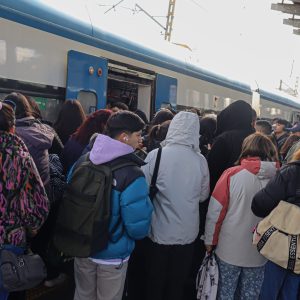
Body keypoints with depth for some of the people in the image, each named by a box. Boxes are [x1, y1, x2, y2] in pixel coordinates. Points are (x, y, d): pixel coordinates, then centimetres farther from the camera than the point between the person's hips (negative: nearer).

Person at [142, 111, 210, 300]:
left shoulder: (155, 155, -16)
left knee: (155, 284, 19)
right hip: (187, 233, 1)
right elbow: (203, 195, 2)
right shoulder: (200, 160, -11)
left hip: (160, 232, -1)